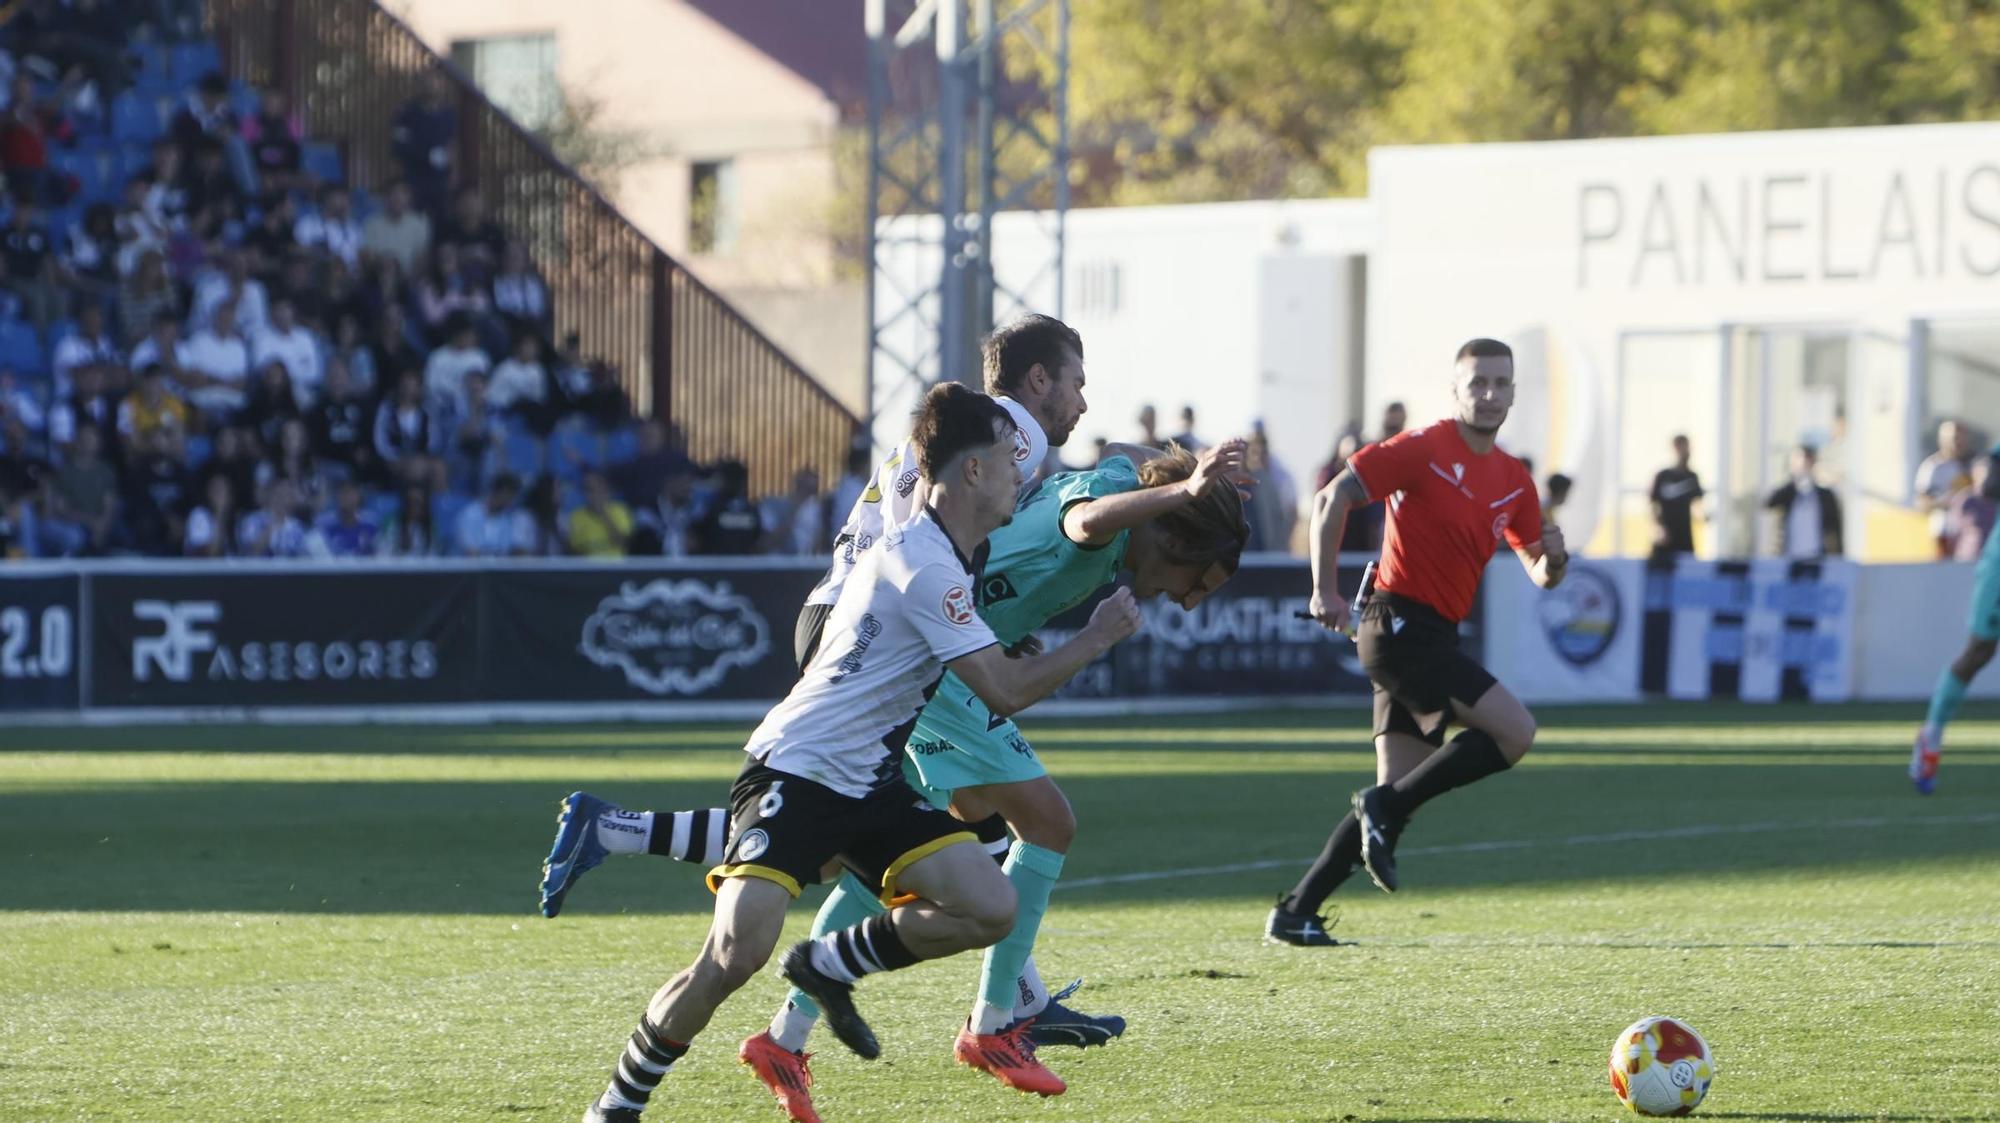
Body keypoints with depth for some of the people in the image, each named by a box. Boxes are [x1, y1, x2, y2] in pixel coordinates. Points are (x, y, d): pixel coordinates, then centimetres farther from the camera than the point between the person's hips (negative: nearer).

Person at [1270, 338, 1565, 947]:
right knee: (1515, 731, -18)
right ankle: (1385, 807, -11)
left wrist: (1553, 560, -5)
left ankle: (1296, 912, 8)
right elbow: (1333, 497, -11)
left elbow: (1539, 575, 20)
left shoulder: (1513, 480, 14)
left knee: (1397, 791, 5)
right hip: (1400, 621, -8)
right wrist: (1325, 589, -16)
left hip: (1433, 637, 8)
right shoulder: (1424, 449, -8)